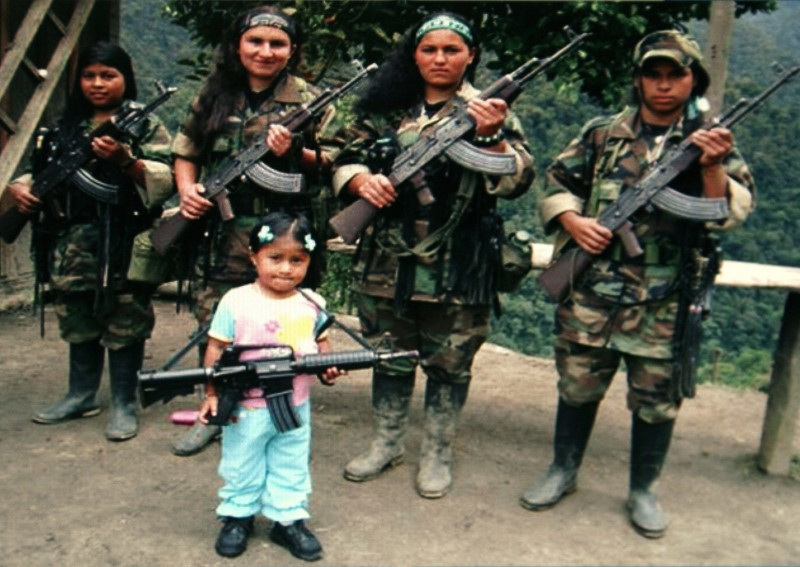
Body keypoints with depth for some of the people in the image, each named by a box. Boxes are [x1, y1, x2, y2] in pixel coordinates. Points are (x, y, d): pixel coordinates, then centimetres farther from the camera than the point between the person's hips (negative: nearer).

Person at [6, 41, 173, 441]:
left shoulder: (145, 124, 0)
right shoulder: (65, 127, 15)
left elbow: (164, 178, -10)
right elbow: (41, 169, 22)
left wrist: (125, 160, -25)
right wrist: (20, 186, 1)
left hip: (124, 243, -5)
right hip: (72, 243, 5)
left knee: (124, 323, 0)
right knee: (77, 319, 13)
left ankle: (124, 405, 11)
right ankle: (81, 396, 28)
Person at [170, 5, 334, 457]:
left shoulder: (308, 100, 1)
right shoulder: (215, 95, 10)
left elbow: (331, 162, 0)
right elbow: (186, 152, 15)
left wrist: (294, 152, -18)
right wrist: (187, 188, -3)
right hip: (222, 231, 3)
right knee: (213, 322, 9)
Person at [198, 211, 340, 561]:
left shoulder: (312, 305, -3)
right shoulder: (236, 302, -13)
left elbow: (321, 342, 9)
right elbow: (216, 350, -9)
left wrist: (328, 366, -11)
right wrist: (212, 394, -11)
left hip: (295, 409, 3)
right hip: (245, 410, -2)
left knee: (292, 468, 16)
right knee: (241, 466, 16)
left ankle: (289, 519, 32)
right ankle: (238, 516, 36)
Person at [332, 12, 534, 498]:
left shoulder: (490, 111, -1)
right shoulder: (386, 110, 7)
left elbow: (516, 181, -10)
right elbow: (346, 161, 9)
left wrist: (491, 136, -25)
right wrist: (363, 182, -13)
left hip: (456, 269, -3)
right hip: (386, 261, 3)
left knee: (449, 363, 9)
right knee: (389, 355, 16)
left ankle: (438, 454, 26)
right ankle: (388, 443, 34)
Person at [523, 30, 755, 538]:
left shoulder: (713, 142, 5)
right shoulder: (602, 135, 6)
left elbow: (731, 212, -5)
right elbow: (556, 185, 11)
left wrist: (712, 167, -21)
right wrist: (573, 221, -7)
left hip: (664, 305, 0)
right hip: (590, 292, 1)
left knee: (656, 401, 9)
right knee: (577, 386, 12)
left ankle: (643, 490, 30)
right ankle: (564, 472, 33)